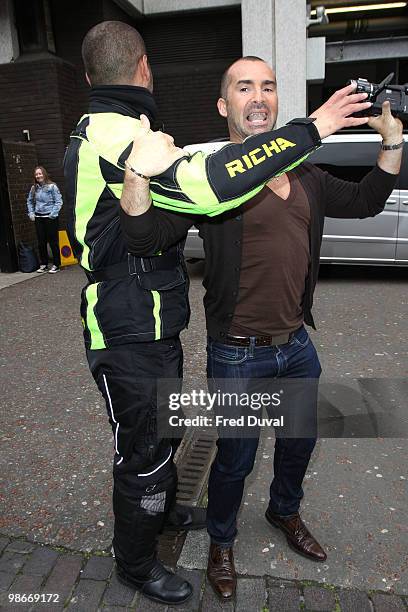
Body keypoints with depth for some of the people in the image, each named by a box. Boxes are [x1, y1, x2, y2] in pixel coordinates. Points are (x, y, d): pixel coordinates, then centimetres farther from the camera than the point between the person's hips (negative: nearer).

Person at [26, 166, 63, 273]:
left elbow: (59, 201, -9)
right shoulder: (34, 188, 8)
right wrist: (31, 213, 9)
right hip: (38, 218, 5)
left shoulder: (52, 186, -8)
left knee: (53, 241, 0)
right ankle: (43, 264, 20)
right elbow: (29, 201, 19)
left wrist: (53, 214, -14)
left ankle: (56, 265, 9)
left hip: (50, 217, -5)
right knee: (41, 242, 9)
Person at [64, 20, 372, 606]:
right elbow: (205, 181, -36)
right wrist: (309, 129, -27)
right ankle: (135, 564, 36)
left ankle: (162, 509, 54)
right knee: (142, 454, 10)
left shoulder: (95, 132, 14)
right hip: (129, 340, -10)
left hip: (154, 329, 10)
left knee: (162, 432, 27)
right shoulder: (115, 135, -21)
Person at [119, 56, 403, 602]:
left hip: (298, 345, 7)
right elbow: (147, 237, -24)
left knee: (299, 440, 25)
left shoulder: (302, 175, 7)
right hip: (238, 355, -6)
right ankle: (221, 541, 45)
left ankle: (285, 511, 57)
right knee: (236, 459, 12)